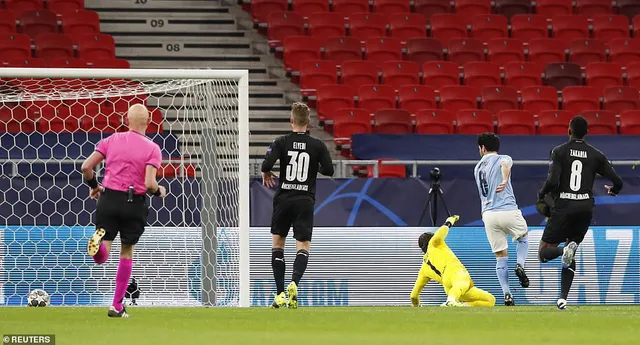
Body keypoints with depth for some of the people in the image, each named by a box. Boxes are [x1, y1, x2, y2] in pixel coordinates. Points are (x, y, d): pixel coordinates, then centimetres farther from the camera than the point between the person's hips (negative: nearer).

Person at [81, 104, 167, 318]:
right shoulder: (152, 149, -4)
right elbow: (149, 183, -15)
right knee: (127, 253, 15)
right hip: (134, 203, -1)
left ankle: (99, 242, -37)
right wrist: (159, 192, 8)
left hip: (109, 198, 1)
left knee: (102, 256, 2)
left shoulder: (111, 140, 4)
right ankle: (117, 306, 15)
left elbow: (86, 167, 0)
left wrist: (94, 186, 19)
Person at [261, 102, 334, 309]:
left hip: (284, 198, 0)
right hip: (305, 201, 0)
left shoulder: (282, 142, -4)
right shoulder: (317, 145, -1)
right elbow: (329, 170, 0)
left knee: (278, 242, 14)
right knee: (303, 247, 1)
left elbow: (266, 165, -15)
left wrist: (266, 174, 8)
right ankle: (294, 283, -28)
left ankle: (280, 294, 7)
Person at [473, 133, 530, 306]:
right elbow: (505, 165, -22)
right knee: (523, 237, 26)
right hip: (508, 211, -3)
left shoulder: (478, 168, 19)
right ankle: (520, 265, -1)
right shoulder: (503, 159, 4)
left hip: (488, 214, 3)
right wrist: (505, 181, -40)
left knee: (500, 257, 8)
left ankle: (506, 294, -6)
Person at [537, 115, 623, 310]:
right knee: (570, 258, 17)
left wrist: (541, 195, 5)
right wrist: (613, 190, 28)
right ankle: (563, 299, 3)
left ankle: (565, 250, -29)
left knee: (543, 253, 5)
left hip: (564, 206, -3)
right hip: (586, 207, 3)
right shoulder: (596, 155, 5)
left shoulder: (559, 152, -3)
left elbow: (553, 181, -15)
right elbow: (617, 182, 4)